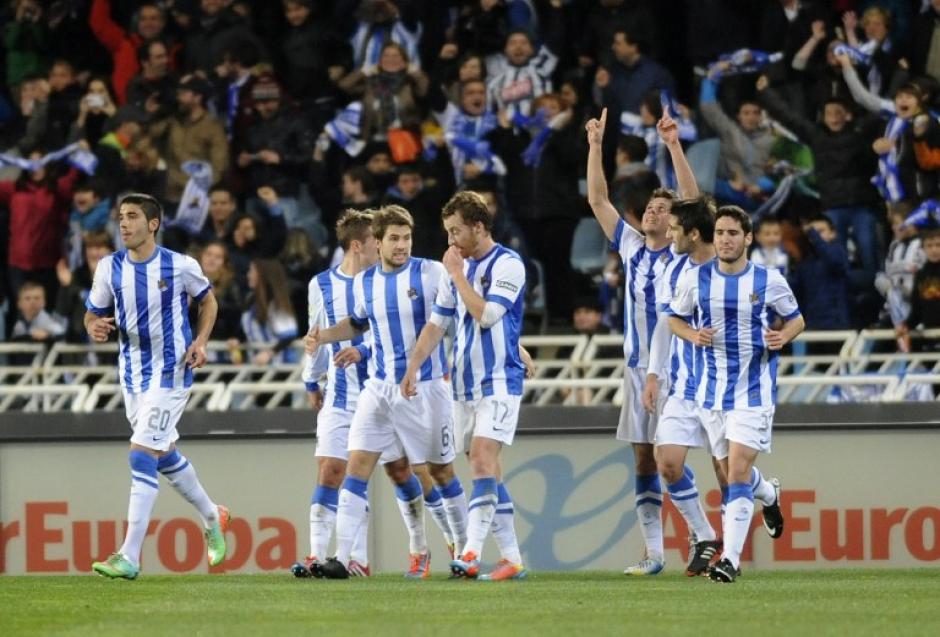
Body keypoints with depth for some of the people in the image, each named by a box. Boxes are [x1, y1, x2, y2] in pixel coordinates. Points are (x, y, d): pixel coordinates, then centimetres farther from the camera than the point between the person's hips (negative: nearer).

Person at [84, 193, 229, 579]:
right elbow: (93, 314, 7)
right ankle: (212, 517, 44)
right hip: (132, 373, 6)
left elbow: (207, 300, 8)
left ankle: (129, 558, -19)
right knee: (164, 455, 19)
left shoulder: (180, 266, -10)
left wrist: (201, 341, -7)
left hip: (171, 372, -6)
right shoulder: (110, 268, -1)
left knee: (143, 454, -16)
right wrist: (95, 328, -17)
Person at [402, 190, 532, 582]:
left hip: (499, 380, -8)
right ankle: (512, 559, 9)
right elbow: (438, 322, 17)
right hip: (465, 383, 8)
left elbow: (486, 314, -20)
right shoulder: (459, 267, 14)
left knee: (482, 457, -19)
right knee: (486, 469, 6)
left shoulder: (507, 264, -9)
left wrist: (457, 274, -11)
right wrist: (413, 367, 8)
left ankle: (472, 553, -28)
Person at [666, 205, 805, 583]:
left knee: (738, 472, -16)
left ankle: (731, 558, -18)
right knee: (730, 471, 13)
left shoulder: (769, 281, -6)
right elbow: (674, 318, 12)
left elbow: (795, 318, 8)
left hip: (754, 391, -4)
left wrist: (784, 335, -15)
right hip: (713, 391, 4)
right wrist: (692, 335, -9)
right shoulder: (695, 280, -1)